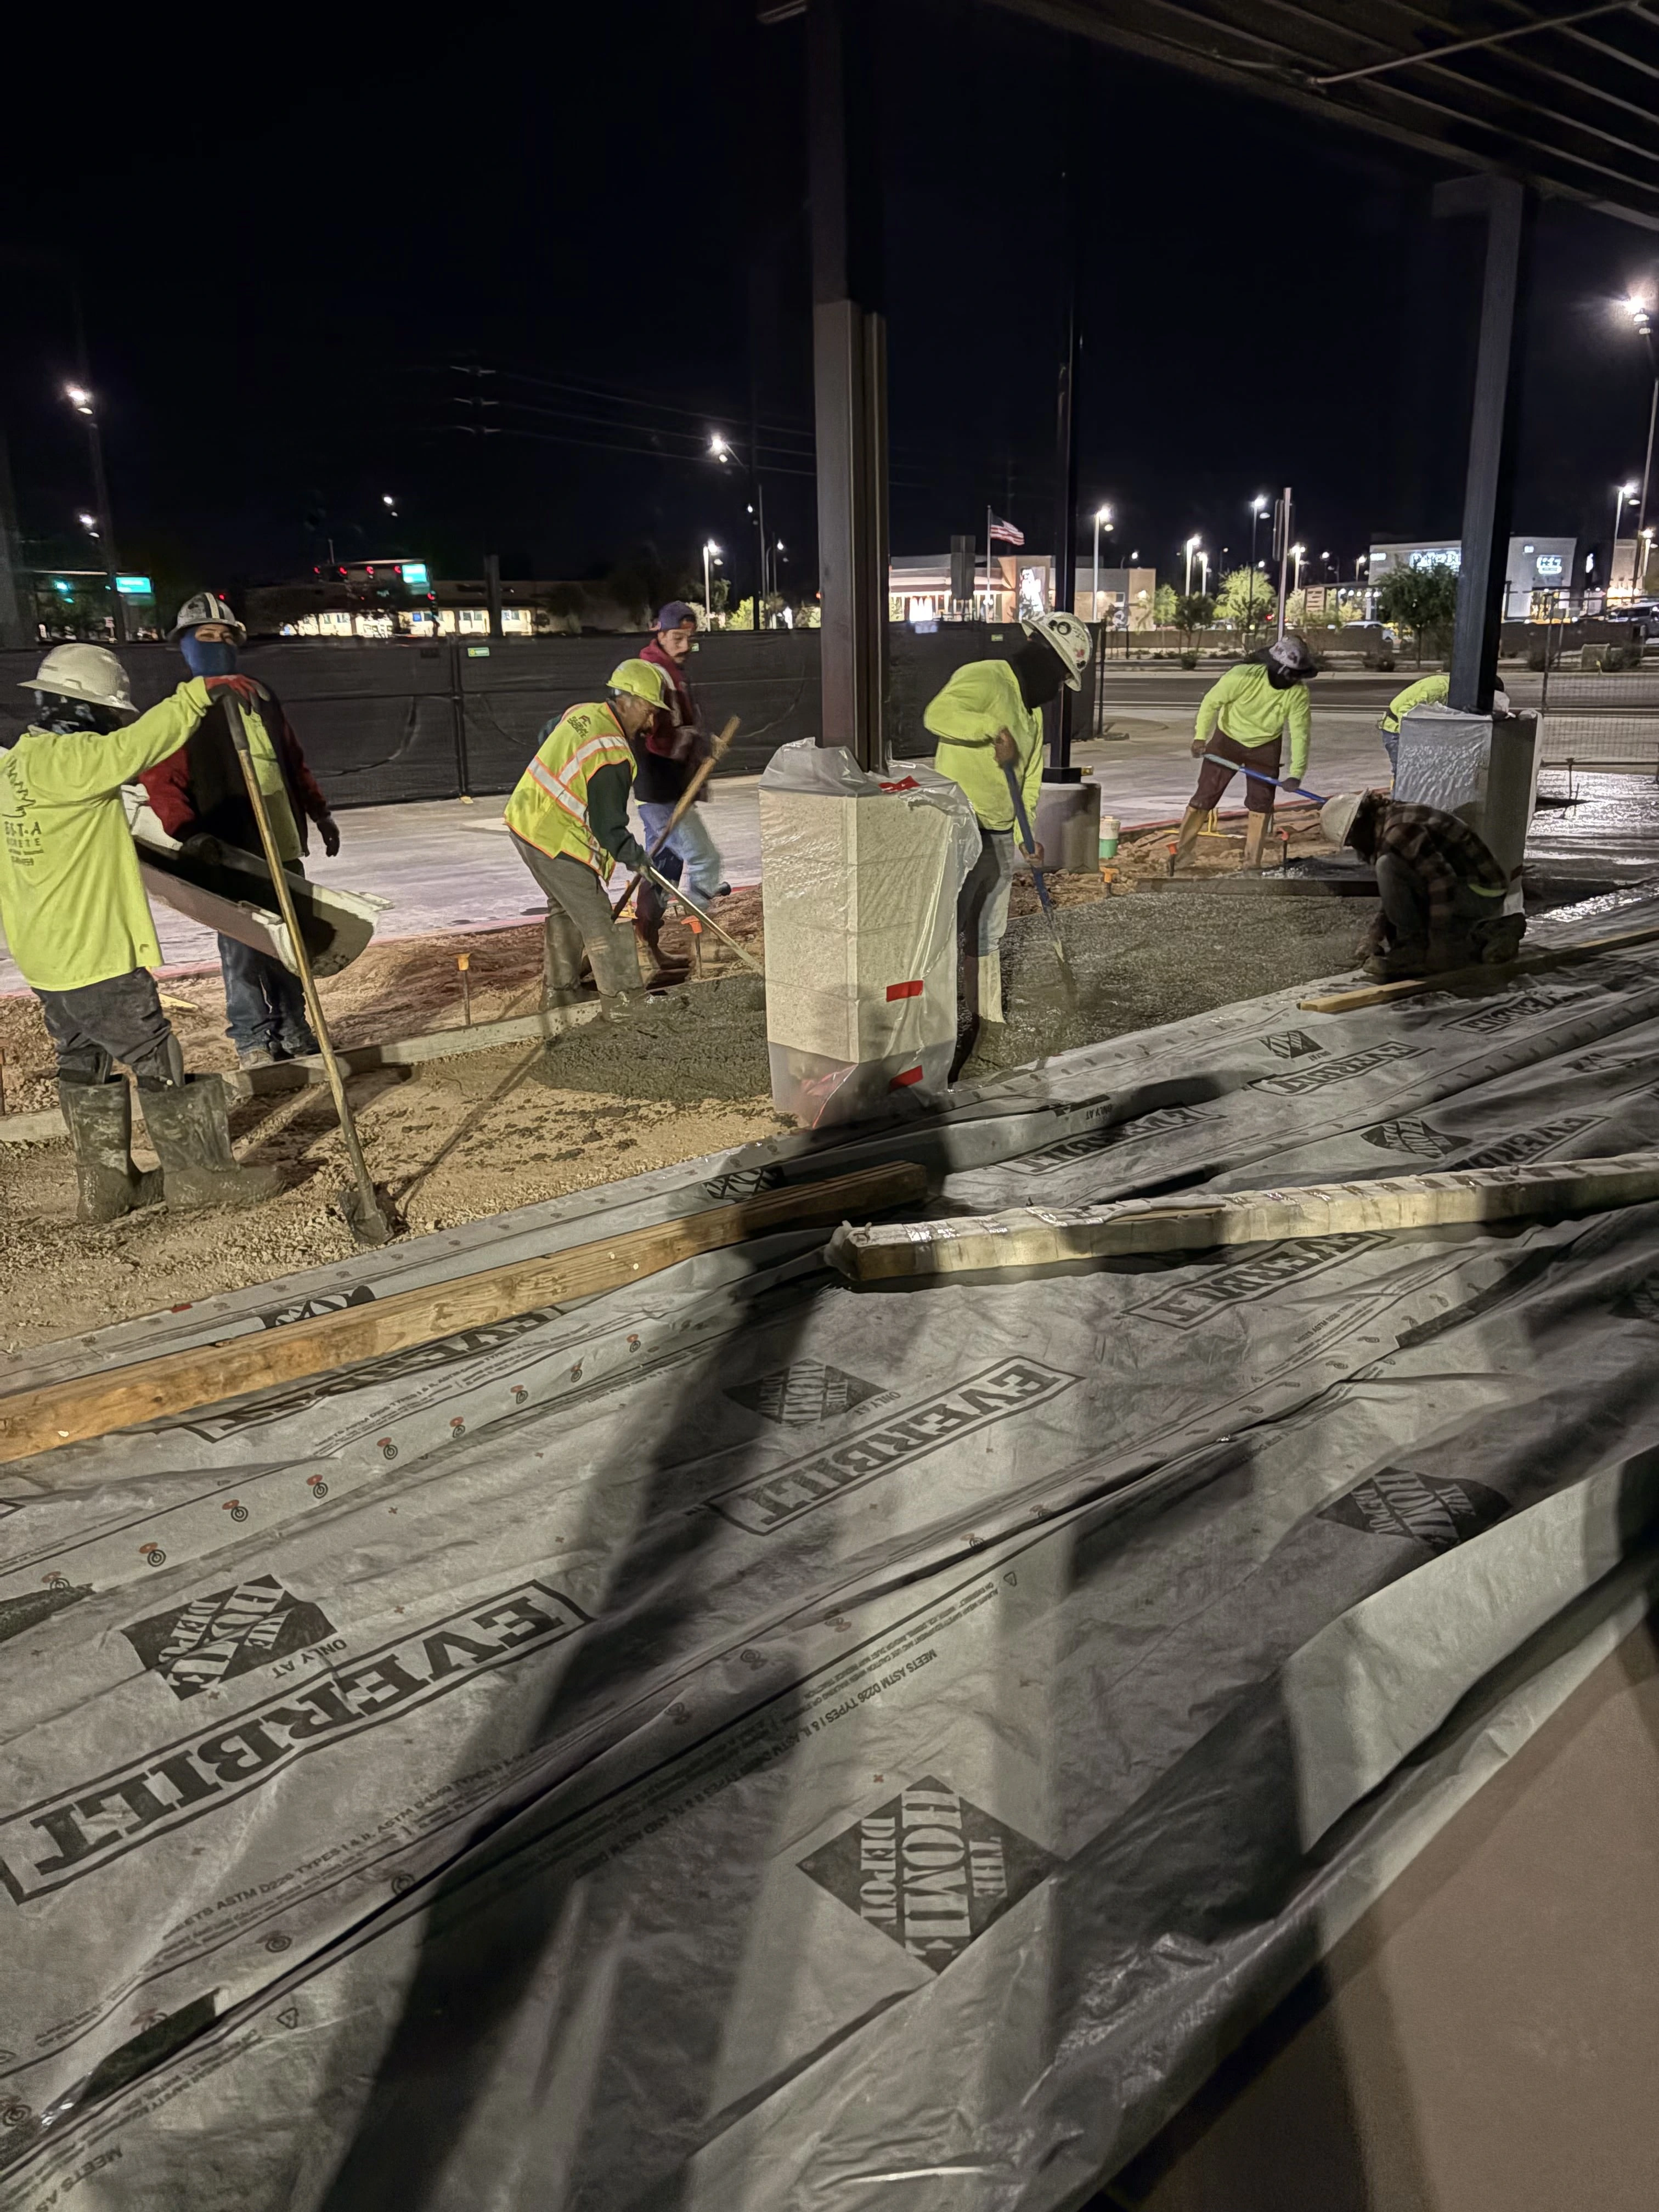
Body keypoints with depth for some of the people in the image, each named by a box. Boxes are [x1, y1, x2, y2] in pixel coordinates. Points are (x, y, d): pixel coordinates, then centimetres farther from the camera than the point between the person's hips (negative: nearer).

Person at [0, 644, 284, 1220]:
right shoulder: (64, 758, -17)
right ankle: (197, 1173, 11)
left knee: (85, 1063, 16)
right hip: (96, 955, -10)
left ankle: (102, 1184, 22)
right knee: (156, 1060, 1)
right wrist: (198, 693, -26)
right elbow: (134, 747, -29)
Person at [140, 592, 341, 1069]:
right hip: (230, 853, -5)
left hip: (284, 847, 5)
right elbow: (162, 783, -9)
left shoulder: (262, 698, 15)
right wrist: (190, 833, -24)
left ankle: (292, 1025, 23)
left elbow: (294, 761, 23)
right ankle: (252, 1036, 9)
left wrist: (319, 812, 21)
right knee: (242, 946, -3)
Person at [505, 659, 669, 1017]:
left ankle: (559, 990, 36)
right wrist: (635, 856, -2)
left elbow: (545, 738, 26)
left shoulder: (581, 713, 4)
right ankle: (622, 1000, 8)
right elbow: (609, 828, -20)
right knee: (599, 921, 0)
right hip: (558, 842, -10)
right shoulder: (612, 758, -24)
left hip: (527, 820, 10)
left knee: (564, 907, 24)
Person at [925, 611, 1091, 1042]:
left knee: (987, 937, 18)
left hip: (1000, 837, 10)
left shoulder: (1031, 708, 17)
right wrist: (995, 729, -36)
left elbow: (1028, 777, 17)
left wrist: (1028, 834, 6)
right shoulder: (983, 678, -13)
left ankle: (985, 1023, 29)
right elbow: (938, 714, -32)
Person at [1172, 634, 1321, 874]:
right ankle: (1180, 852, 12)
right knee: (1204, 797, 0)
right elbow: (1211, 701, -17)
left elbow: (1300, 733, -20)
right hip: (1228, 739, -2)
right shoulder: (1243, 676, -30)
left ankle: (1252, 864, 11)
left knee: (1261, 804, 0)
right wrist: (1201, 737, -22)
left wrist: (1296, 773, -29)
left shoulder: (1299, 693, -22)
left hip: (1266, 747, 2)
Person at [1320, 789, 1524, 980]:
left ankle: (1411, 946, -13)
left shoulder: (1398, 830, -21)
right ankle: (1485, 935, 11)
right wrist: (1374, 935, 7)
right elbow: (1396, 897, 18)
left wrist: (1440, 945, -27)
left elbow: (1442, 880, -29)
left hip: (1480, 894, -11)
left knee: (1388, 866, -22)